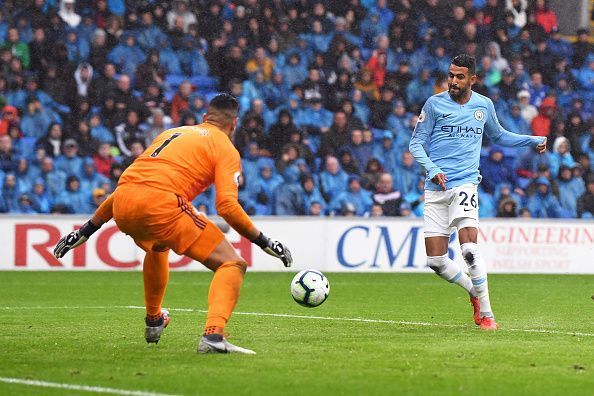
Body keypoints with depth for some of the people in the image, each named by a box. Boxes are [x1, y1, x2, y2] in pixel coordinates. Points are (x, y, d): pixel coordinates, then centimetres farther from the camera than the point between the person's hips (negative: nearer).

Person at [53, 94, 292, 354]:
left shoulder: (172, 133, 31)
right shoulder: (226, 149, 13)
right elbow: (227, 206, -3)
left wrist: (87, 230, 37)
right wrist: (263, 242, 7)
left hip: (122, 206, 7)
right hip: (162, 204, -7)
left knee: (157, 247, 40)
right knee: (232, 264, 1)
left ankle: (153, 322, 51)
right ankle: (213, 335, -21)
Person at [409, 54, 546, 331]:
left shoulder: (484, 105, 9)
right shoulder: (435, 104, 2)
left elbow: (498, 136, 28)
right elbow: (416, 142, 5)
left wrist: (533, 140, 16)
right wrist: (431, 169, -13)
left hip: (465, 184, -1)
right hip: (436, 188, 1)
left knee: (469, 248, -21)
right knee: (435, 260, -3)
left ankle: (486, 313, -11)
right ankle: (475, 292, 23)